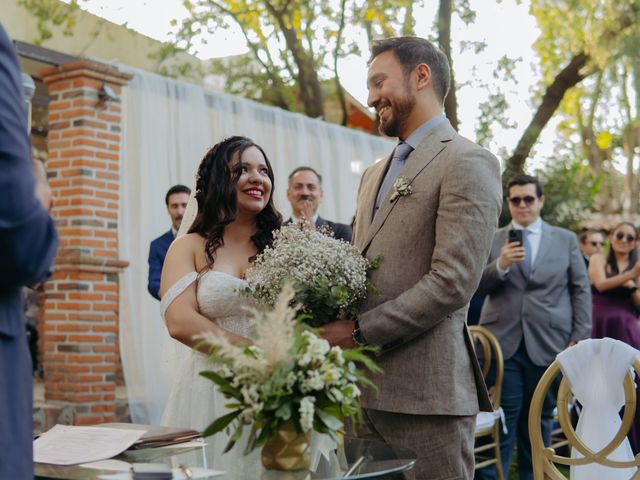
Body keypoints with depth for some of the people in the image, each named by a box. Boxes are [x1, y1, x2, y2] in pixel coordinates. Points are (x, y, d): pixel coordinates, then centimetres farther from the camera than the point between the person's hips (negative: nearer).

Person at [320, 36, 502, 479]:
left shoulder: (467, 162, -6)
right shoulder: (374, 175, 21)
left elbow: (453, 282, -16)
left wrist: (360, 332, -13)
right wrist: (335, 327, 3)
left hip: (425, 393, -7)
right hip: (364, 389, 8)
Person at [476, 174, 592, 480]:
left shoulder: (566, 240, 11)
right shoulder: (492, 240, 9)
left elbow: (581, 291, 8)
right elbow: (478, 287, 2)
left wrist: (580, 337, 0)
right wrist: (500, 265, -16)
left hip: (548, 344, 1)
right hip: (503, 342, -1)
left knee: (539, 419, 8)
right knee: (502, 420, -3)